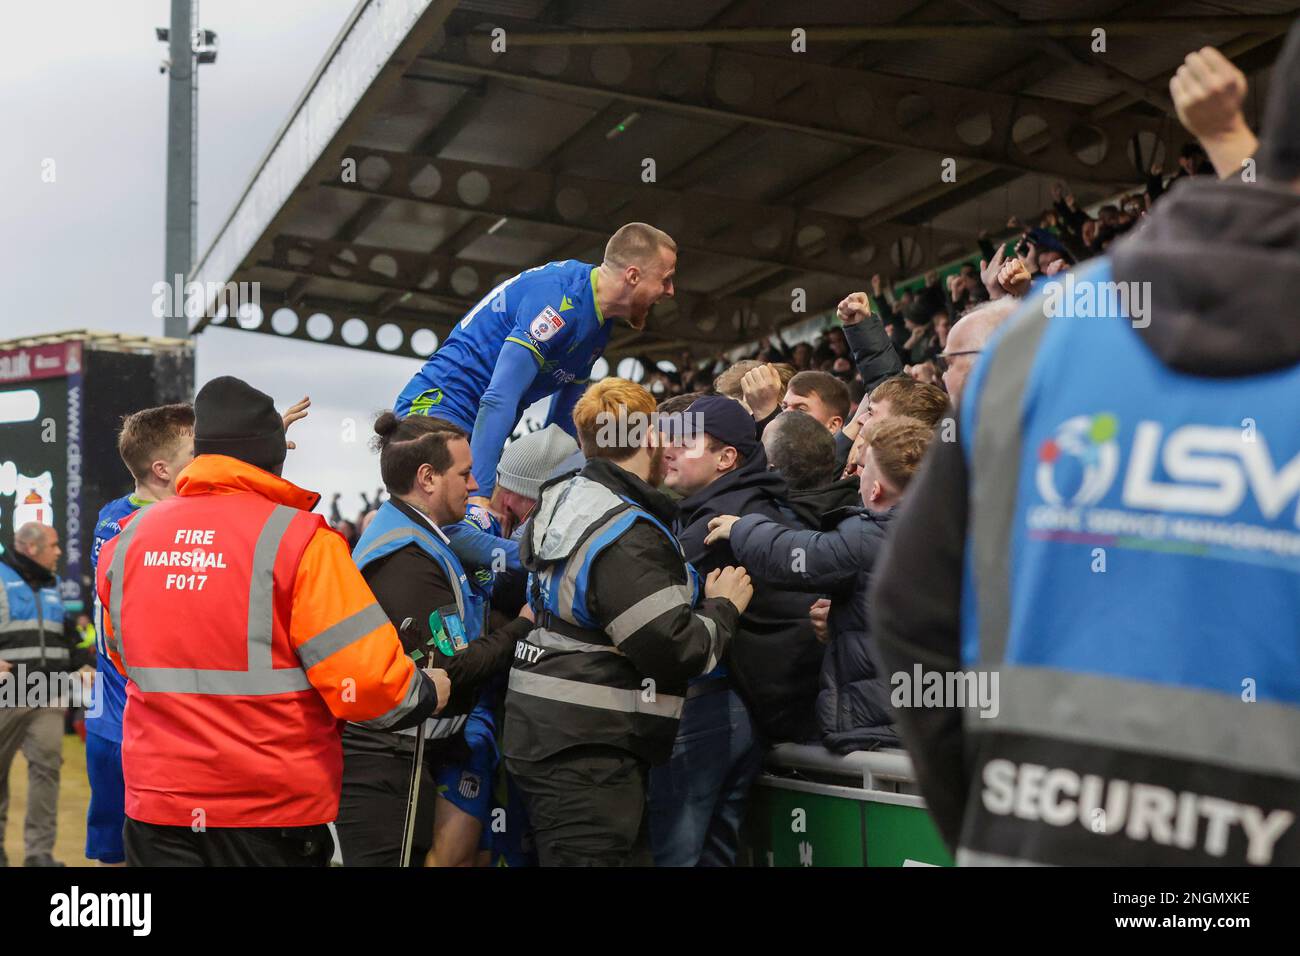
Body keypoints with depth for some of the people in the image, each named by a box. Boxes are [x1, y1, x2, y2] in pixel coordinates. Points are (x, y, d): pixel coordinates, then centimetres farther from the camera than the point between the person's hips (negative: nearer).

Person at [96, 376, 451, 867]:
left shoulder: (125, 540, 1)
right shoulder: (298, 539, -15)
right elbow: (365, 679, -19)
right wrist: (430, 694, 1)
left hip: (155, 807, 4)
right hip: (273, 814, -4)